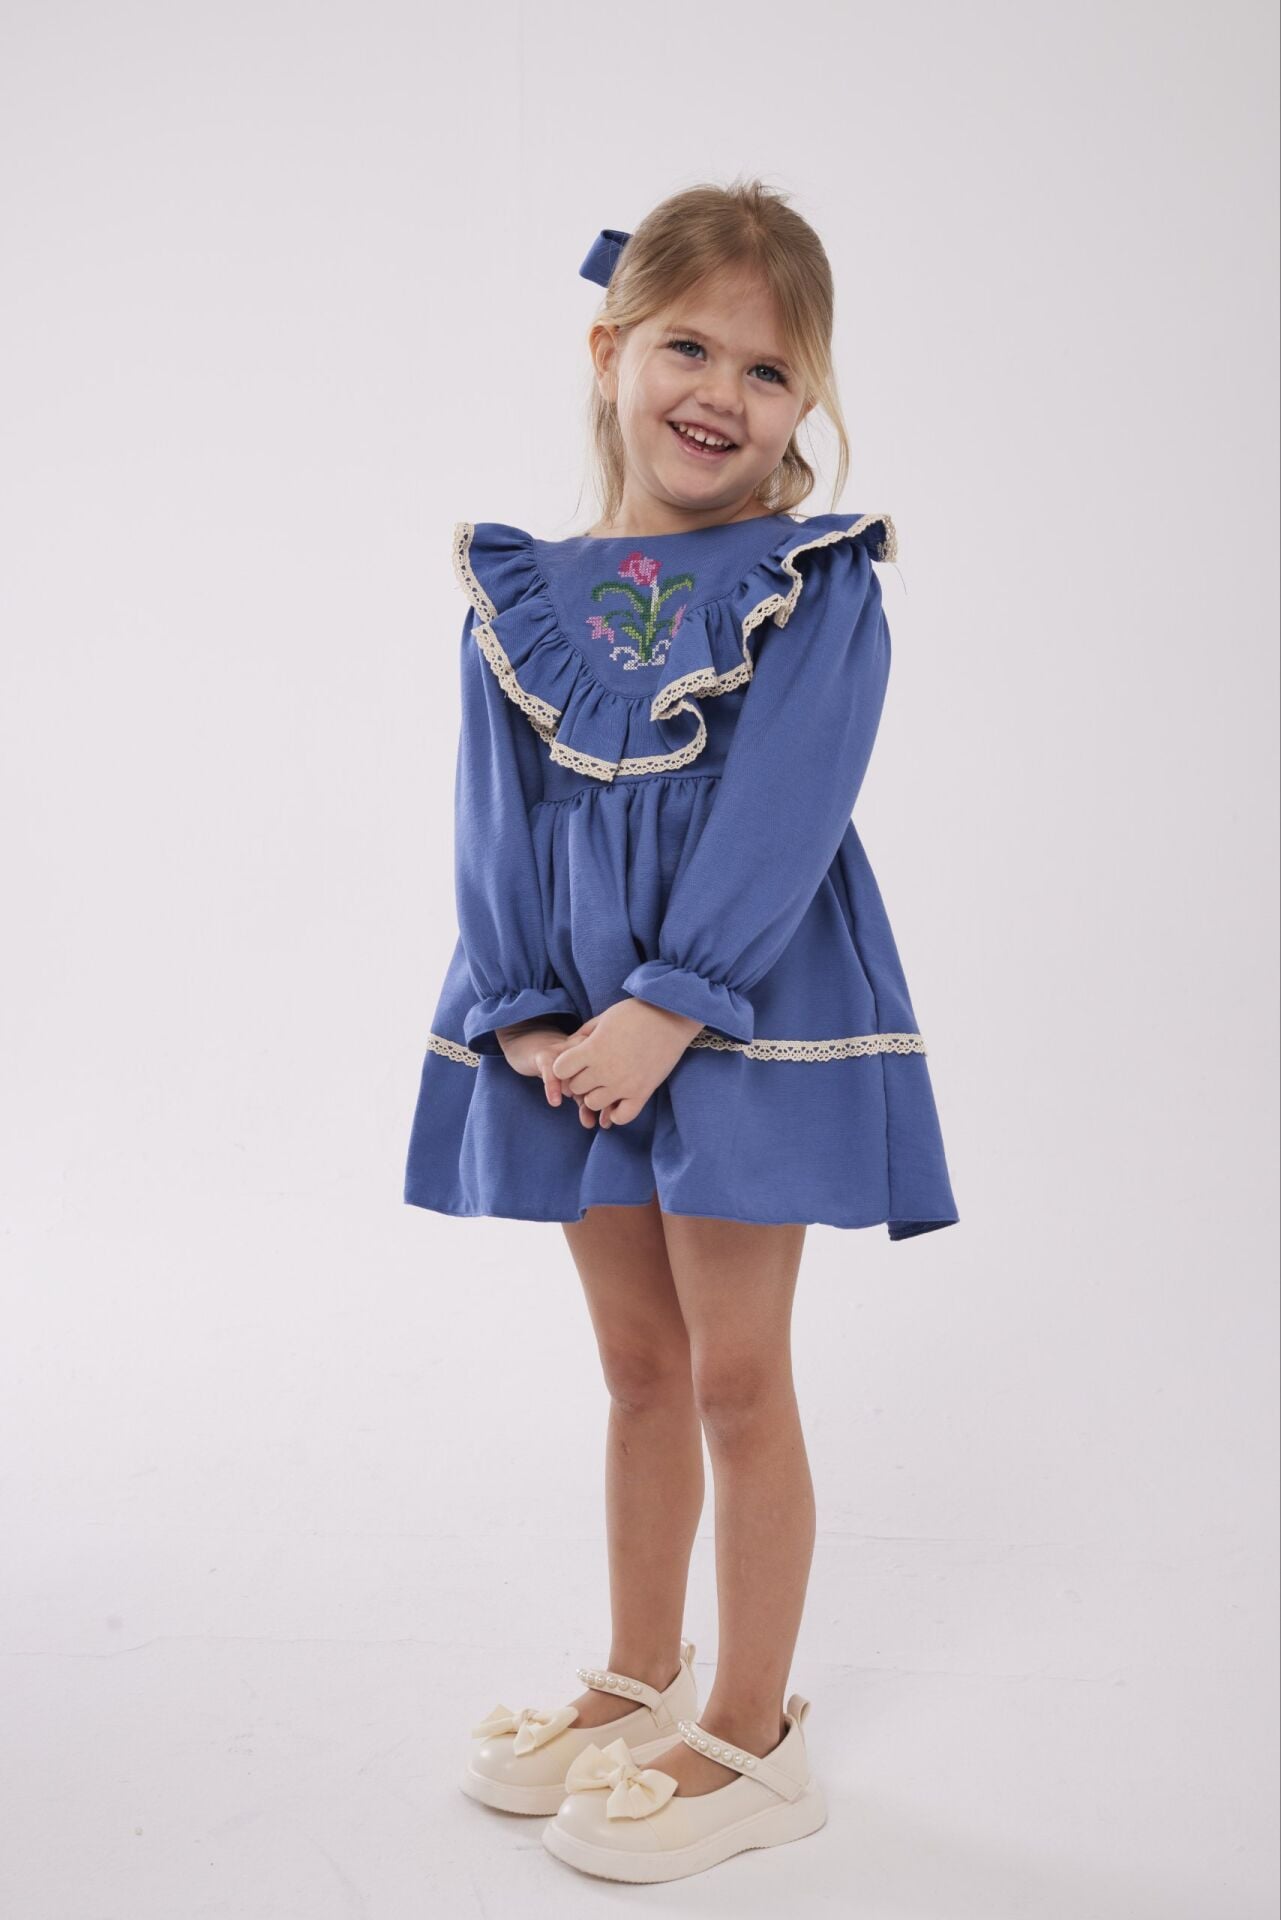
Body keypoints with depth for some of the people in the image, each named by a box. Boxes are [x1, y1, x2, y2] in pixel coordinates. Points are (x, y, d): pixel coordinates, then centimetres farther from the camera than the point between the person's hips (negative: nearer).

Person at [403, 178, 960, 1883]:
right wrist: (527, 1018, -11)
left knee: (737, 1376, 4)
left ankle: (751, 1735, 19)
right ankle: (639, 1681, 34)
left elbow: (783, 814, -16)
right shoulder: (520, 597, 5)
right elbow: (499, 820, 1)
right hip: (578, 1038, 4)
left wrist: (666, 1008, -23)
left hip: (748, 1021, -4)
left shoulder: (820, 589, -7)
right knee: (639, 1366, 17)